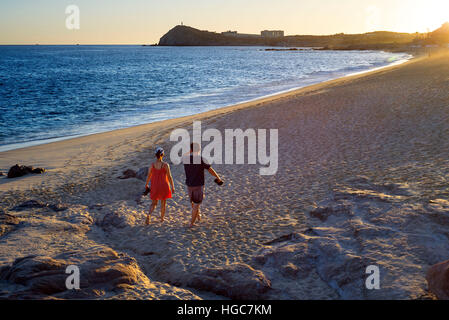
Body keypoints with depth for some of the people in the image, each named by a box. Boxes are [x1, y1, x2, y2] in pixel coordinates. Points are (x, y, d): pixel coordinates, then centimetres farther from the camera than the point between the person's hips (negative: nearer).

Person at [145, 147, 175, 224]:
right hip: (164, 187, -2)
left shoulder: (152, 164, -12)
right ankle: (162, 218, 33)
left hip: (155, 187, 2)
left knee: (154, 203, 17)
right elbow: (169, 177, -13)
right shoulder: (165, 165, -19)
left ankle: (148, 215, -7)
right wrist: (172, 187, -1)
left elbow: (149, 176, -1)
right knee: (163, 203, 20)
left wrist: (146, 184, 17)